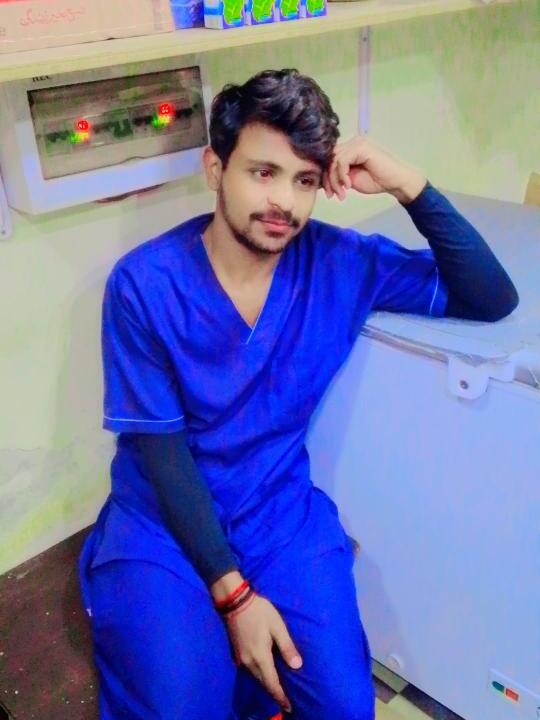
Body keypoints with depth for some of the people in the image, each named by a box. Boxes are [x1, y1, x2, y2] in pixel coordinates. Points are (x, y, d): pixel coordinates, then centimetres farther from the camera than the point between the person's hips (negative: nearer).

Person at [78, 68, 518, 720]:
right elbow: (160, 448, -14)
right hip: (163, 516, -1)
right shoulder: (143, 284, -15)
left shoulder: (343, 263, -8)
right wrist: (233, 591, -18)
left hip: (283, 510, 2)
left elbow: (492, 299, -8)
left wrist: (409, 186, -20)